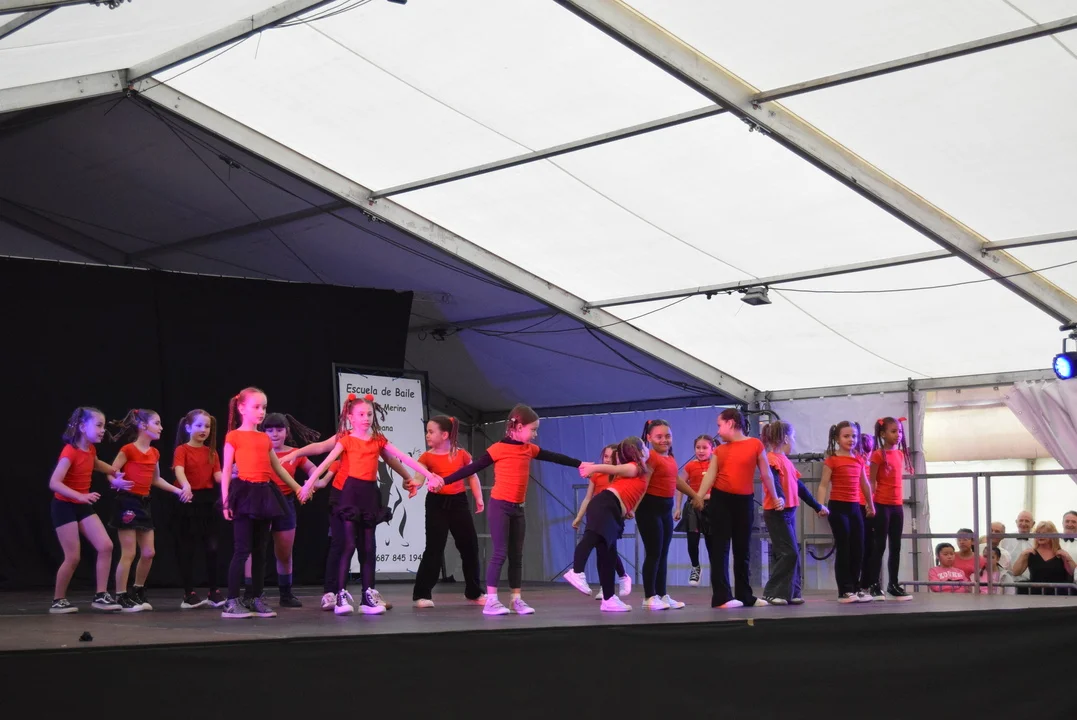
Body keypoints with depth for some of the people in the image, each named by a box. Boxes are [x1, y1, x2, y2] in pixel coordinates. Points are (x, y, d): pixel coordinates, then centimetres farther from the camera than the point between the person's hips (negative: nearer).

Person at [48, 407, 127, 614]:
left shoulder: (91, 449, 5)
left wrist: (115, 473, 18)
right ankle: (58, 601, 10)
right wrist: (81, 496, -38)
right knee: (73, 557, -7)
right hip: (64, 506, -7)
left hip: (83, 506, 8)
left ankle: (101, 596, -2)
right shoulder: (70, 451, -20)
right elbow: (54, 483, -29)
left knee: (106, 546, -7)